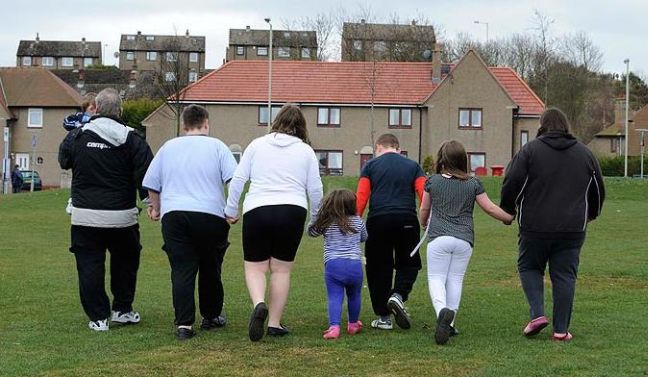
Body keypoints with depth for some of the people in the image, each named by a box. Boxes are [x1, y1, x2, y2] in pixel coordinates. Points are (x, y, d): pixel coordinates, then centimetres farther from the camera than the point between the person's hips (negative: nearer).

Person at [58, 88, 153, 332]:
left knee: (90, 266, 7)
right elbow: (146, 174, -9)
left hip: (85, 216, 0)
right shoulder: (131, 140, -6)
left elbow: (63, 161, 17)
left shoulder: (76, 137, -1)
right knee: (125, 262, 19)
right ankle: (122, 310, 26)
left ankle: (98, 317, 7)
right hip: (121, 216, 0)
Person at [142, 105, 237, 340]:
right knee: (210, 268, 15)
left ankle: (184, 324, -10)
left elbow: (151, 183, 16)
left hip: (174, 215, 1)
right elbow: (234, 179, -7)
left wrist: (156, 208, 30)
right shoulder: (216, 146, 5)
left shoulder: (169, 147, 13)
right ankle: (211, 316, 28)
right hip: (210, 214, -1)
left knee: (182, 270, -1)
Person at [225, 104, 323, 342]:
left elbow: (237, 179, 5)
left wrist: (231, 210, 14)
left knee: (255, 267, 7)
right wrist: (315, 219, 22)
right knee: (281, 269, 8)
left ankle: (259, 304, -20)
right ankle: (275, 323, 8)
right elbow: (315, 189, 9)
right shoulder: (306, 151, 9)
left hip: (257, 211, 0)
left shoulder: (257, 145, 9)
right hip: (293, 212, 0)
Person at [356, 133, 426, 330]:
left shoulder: (371, 165, 10)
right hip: (407, 221, 1)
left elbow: (361, 197, 1)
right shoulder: (412, 166, 13)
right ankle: (398, 295, -11)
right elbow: (425, 195, 1)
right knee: (408, 264, 16)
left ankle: (383, 317, 10)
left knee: (379, 268, 8)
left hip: (378, 220, 0)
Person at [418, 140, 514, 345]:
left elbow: (424, 209, 15)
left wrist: (424, 224, 36)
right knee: (455, 280, 9)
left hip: (439, 238, -2)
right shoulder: (473, 184, 5)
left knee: (436, 278, 0)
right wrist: (510, 218, 24)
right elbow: (490, 208, 8)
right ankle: (449, 324, 8)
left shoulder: (433, 181, 3)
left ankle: (442, 310, -29)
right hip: (464, 240, 2)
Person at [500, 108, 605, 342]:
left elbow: (511, 184, -7)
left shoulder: (530, 150, -4)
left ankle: (537, 314, -1)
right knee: (565, 275, 7)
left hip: (535, 226, -2)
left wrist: (507, 210, 10)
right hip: (573, 228, 2)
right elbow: (598, 190, 17)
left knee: (529, 267, 16)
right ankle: (561, 330, 6)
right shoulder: (584, 153, 9)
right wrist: (592, 213, 34)